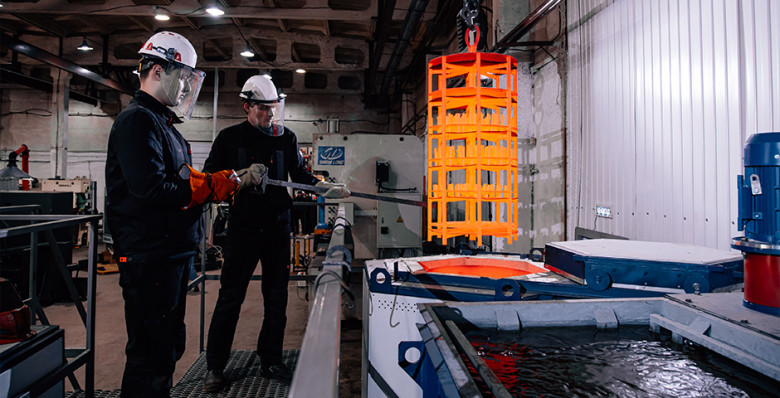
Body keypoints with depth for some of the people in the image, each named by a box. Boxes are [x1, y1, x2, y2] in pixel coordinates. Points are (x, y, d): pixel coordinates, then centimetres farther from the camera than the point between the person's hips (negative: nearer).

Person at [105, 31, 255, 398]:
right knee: (151, 355, 0)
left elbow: (183, 179, 17)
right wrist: (213, 187, -16)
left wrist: (226, 180, 3)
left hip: (172, 254, 10)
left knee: (169, 346, 21)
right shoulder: (137, 120, -14)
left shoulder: (162, 121, 19)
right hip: (148, 256, -10)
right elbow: (151, 189, -25)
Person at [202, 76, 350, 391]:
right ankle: (214, 367, 17)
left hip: (278, 226, 3)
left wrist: (332, 189, -5)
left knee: (277, 297, 8)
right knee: (230, 296, 1)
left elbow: (302, 177, 10)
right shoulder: (230, 137, 3)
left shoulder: (287, 138, 9)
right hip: (244, 226, -2)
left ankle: (271, 362, 22)